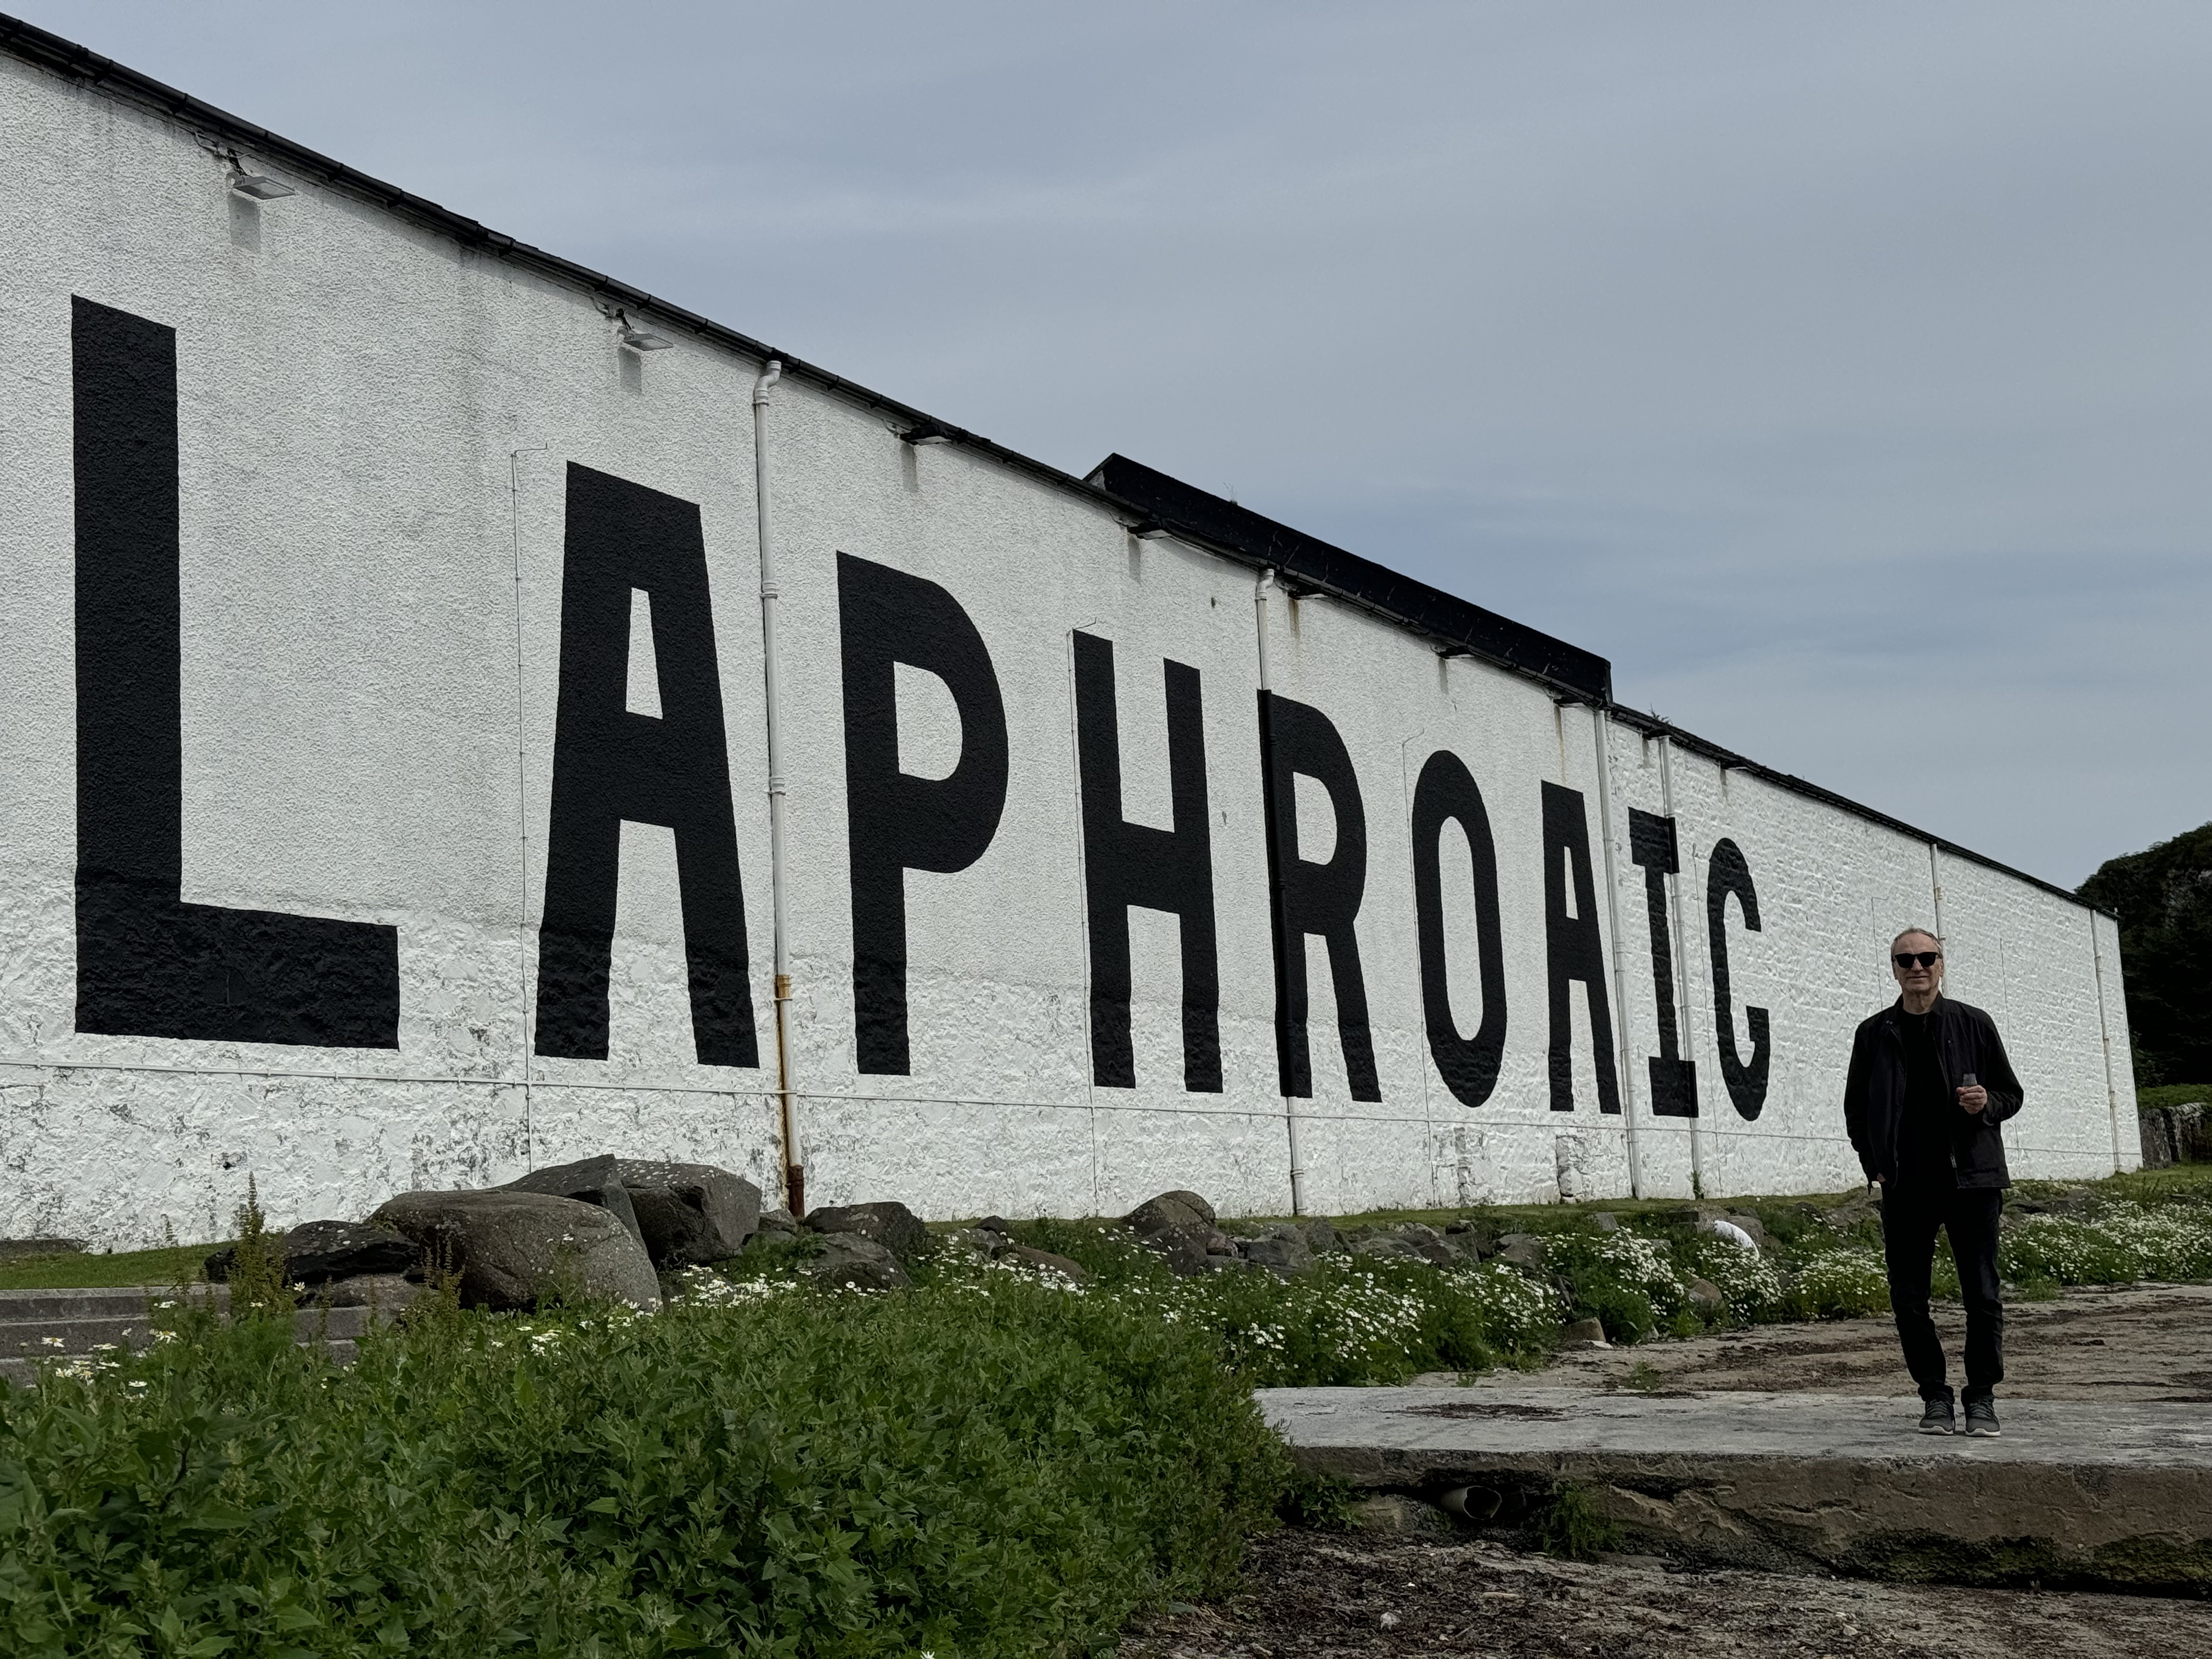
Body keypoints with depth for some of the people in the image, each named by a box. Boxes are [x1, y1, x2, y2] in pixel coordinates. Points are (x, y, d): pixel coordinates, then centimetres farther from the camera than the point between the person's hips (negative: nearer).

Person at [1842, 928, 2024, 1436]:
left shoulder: (1973, 1025, 4)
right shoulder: (1875, 1035, 8)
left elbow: (2011, 1093, 11)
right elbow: (1855, 1109, 15)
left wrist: (1987, 1103, -10)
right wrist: (1875, 1164, 5)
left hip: (1970, 1179, -1)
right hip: (1905, 1186, 1)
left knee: (1982, 1295, -1)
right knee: (1908, 1298, 1)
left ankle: (1982, 1398, 12)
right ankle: (1935, 1396, 14)